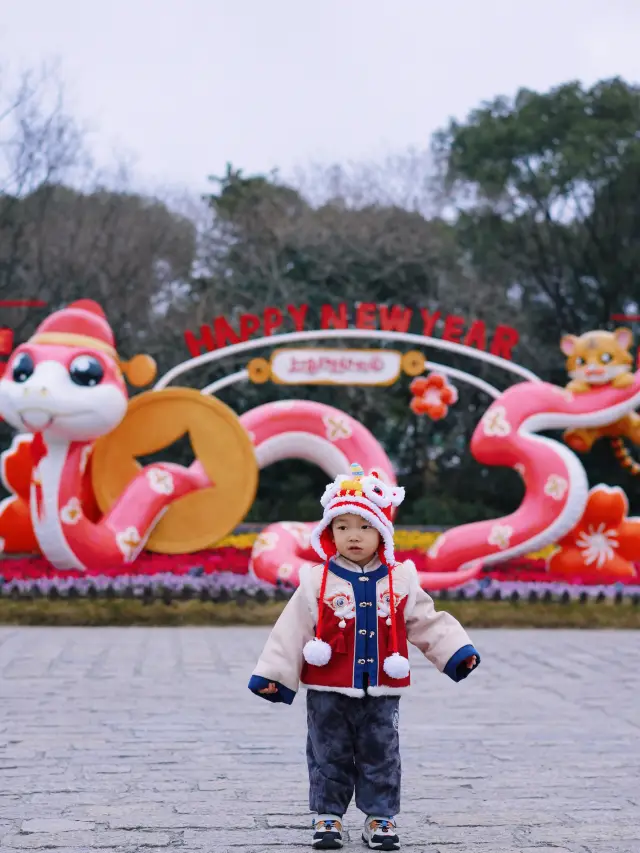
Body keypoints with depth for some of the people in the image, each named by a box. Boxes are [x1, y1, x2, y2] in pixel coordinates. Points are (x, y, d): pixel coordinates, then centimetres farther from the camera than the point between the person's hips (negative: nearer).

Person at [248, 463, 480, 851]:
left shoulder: (401, 581, 0)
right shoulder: (316, 582, -6)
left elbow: (429, 623, 7)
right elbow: (292, 632, -3)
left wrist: (458, 652, -3)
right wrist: (273, 675, -4)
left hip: (381, 693, 1)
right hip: (328, 692, -1)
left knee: (381, 756, 8)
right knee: (329, 757, 8)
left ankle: (381, 817, 21)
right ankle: (328, 816, 21)